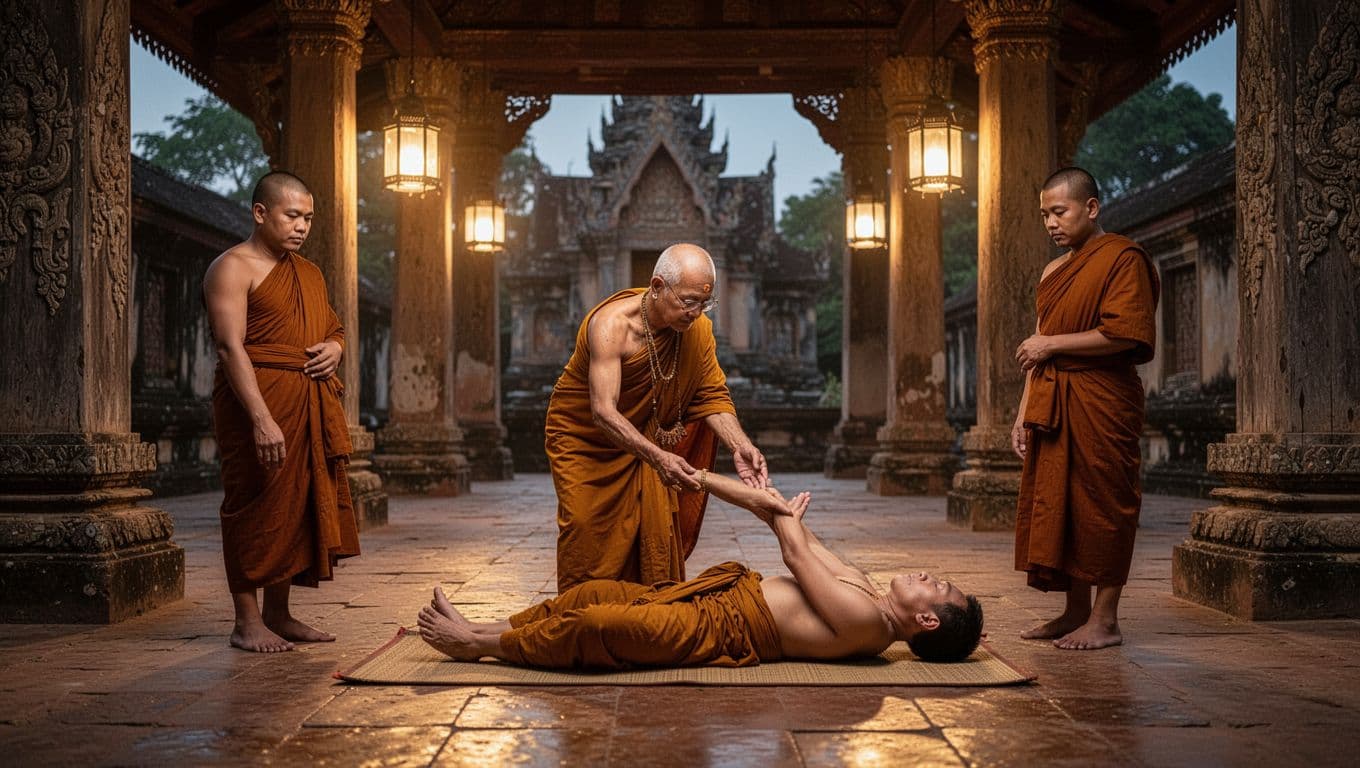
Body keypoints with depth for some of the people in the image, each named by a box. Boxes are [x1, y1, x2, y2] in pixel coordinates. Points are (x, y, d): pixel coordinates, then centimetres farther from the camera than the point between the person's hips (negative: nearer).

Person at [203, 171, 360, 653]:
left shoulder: (310, 274, 19)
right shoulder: (234, 268, -6)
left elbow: (334, 328, 31)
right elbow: (231, 347, -16)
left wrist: (335, 347, 4)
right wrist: (262, 419, -25)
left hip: (311, 409, 8)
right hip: (258, 403, -8)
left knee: (298, 507, 9)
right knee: (257, 508, -5)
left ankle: (278, 615, 18)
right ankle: (247, 622, 2)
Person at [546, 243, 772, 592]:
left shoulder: (697, 328, -16)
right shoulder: (612, 324, -33)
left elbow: (712, 396, -9)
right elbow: (603, 411, -42)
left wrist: (740, 445, -28)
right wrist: (657, 458, -55)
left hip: (644, 436, 5)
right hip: (583, 437, -5)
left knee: (658, 533, 0)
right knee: (588, 535, -6)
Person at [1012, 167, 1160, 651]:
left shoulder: (1122, 258, -6)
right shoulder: (1054, 271, 19)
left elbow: (1123, 336, -17)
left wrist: (1052, 343, -12)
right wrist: (1024, 412, 13)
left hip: (1101, 405, -8)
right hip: (1052, 406, 8)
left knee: (1101, 506, -4)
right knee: (1056, 506, 8)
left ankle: (1104, 620, 2)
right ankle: (1075, 612, 17)